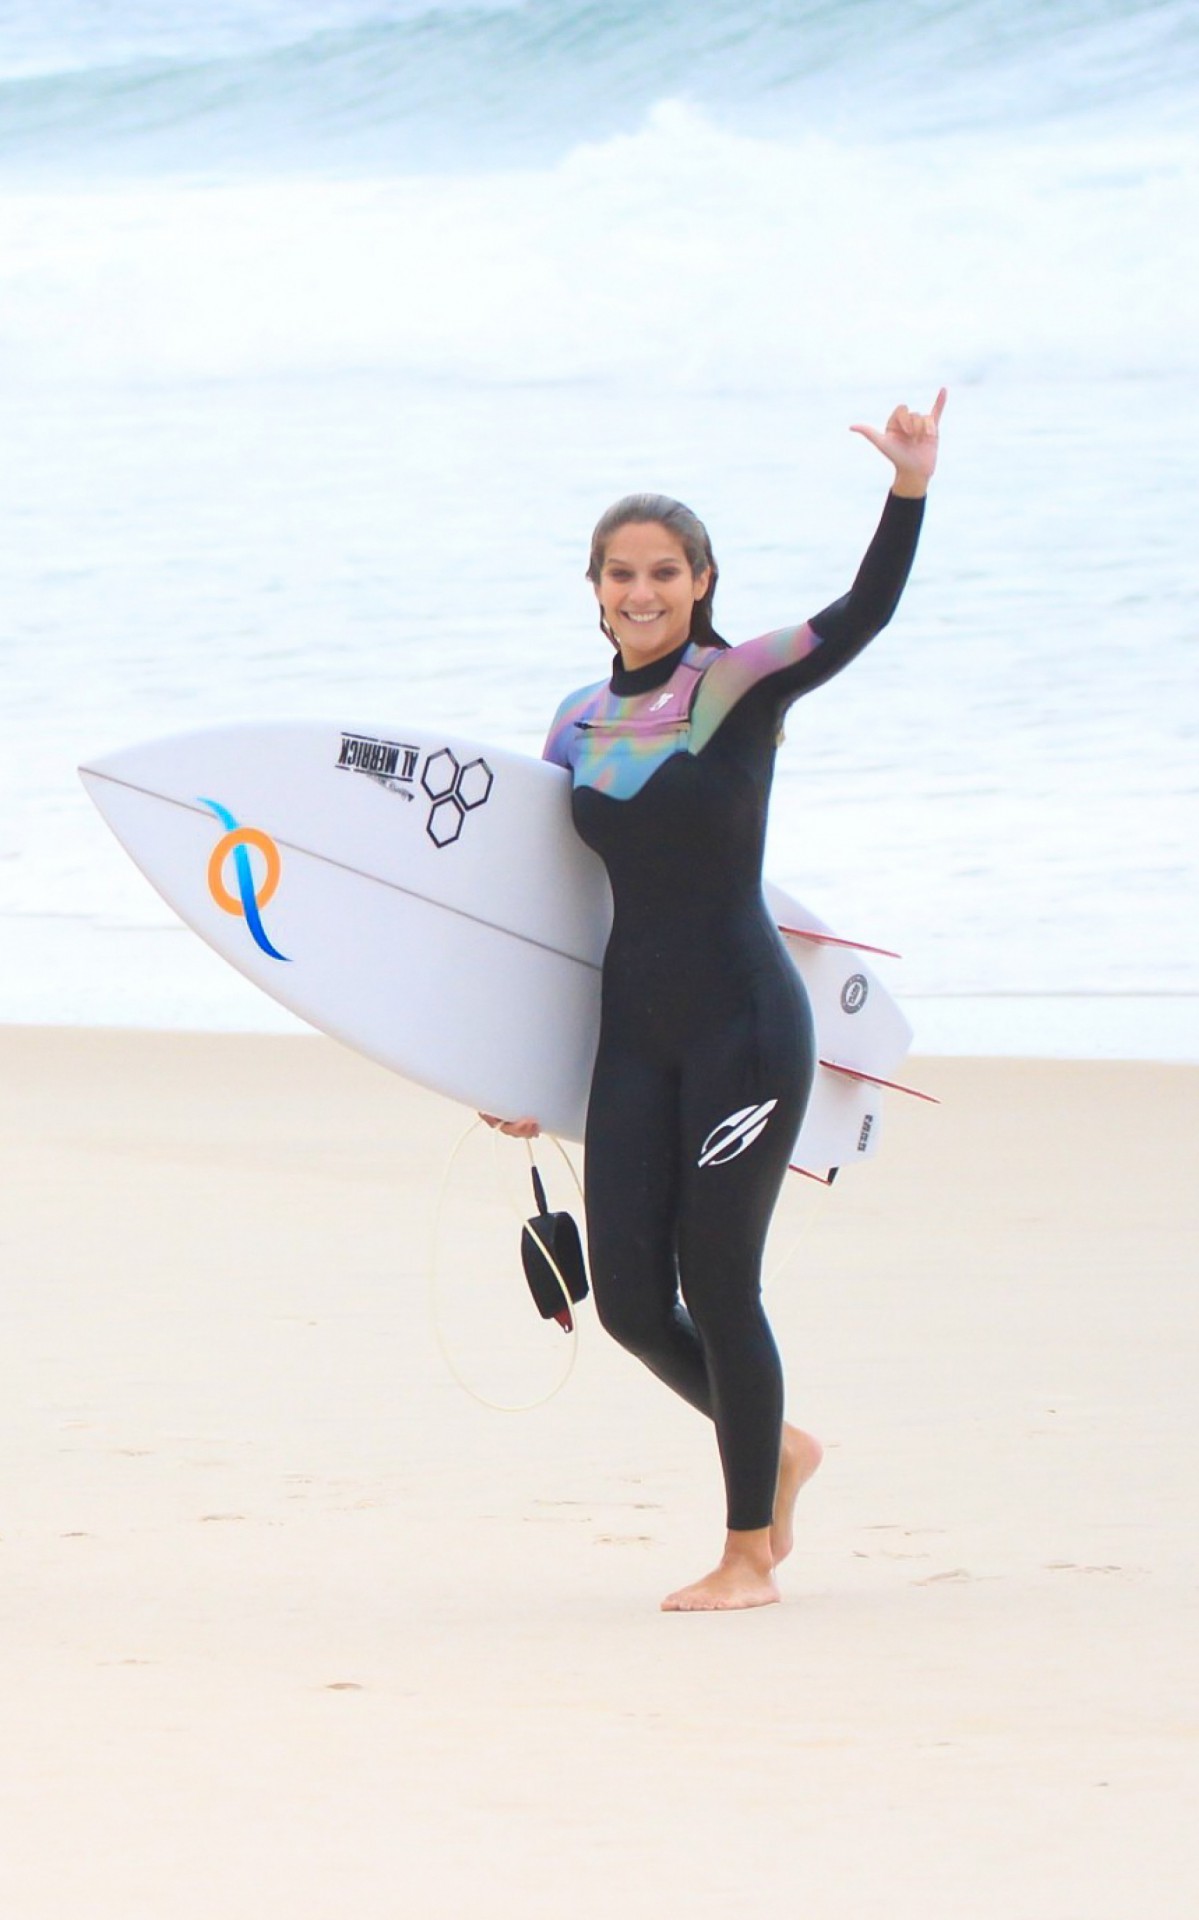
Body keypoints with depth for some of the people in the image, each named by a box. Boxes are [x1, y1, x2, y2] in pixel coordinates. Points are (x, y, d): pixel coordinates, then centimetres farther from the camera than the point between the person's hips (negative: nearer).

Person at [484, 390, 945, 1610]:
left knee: (718, 1287, -3)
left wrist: (910, 487, -35)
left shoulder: (741, 686, -4)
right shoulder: (580, 724, 10)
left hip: (745, 1022, -5)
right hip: (634, 1035, 5)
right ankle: (776, 1447, 31)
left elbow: (862, 614, -20)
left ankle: (752, 1553, 11)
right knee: (628, 1301, 3)